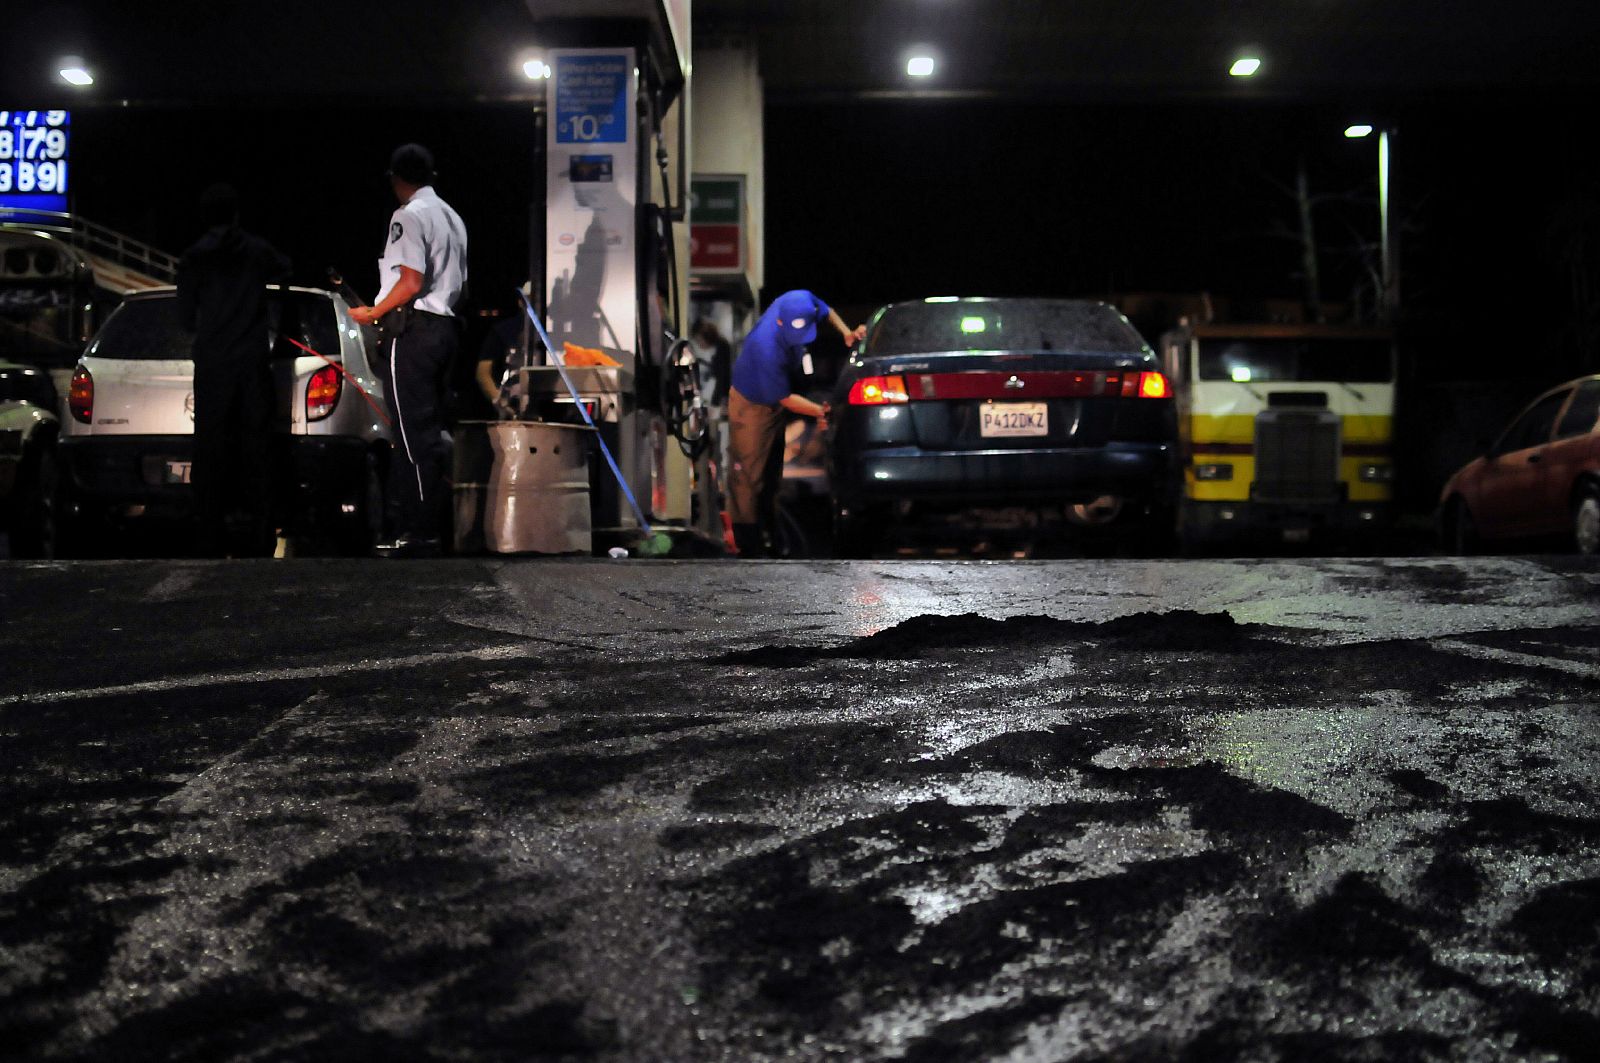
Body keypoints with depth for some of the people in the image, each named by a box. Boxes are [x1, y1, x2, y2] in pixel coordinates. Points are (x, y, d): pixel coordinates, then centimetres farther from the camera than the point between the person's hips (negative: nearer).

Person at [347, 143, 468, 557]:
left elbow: (410, 283, -18)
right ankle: (431, 524, 13)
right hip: (444, 325, 9)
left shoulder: (409, 215, -10)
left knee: (414, 431, -9)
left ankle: (421, 531, -10)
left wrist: (372, 314, -6)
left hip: (410, 328, -9)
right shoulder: (452, 217, 19)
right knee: (431, 432, 10)